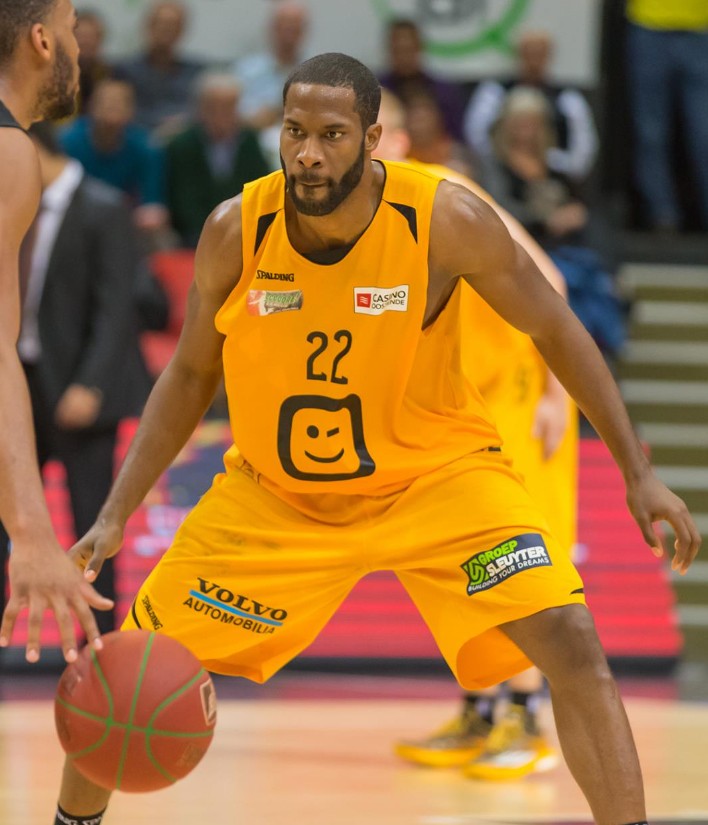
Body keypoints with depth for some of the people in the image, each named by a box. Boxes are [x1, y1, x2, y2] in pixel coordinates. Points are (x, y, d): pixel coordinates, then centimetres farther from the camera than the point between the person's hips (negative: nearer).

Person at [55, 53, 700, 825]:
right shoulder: (235, 231, -16)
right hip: (275, 492, 2)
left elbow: (555, 332, -8)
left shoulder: (446, 220, -22)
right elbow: (190, 375, 0)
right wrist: (114, 516, -6)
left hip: (434, 474, -2)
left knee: (571, 645, -22)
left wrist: (639, 475, -10)